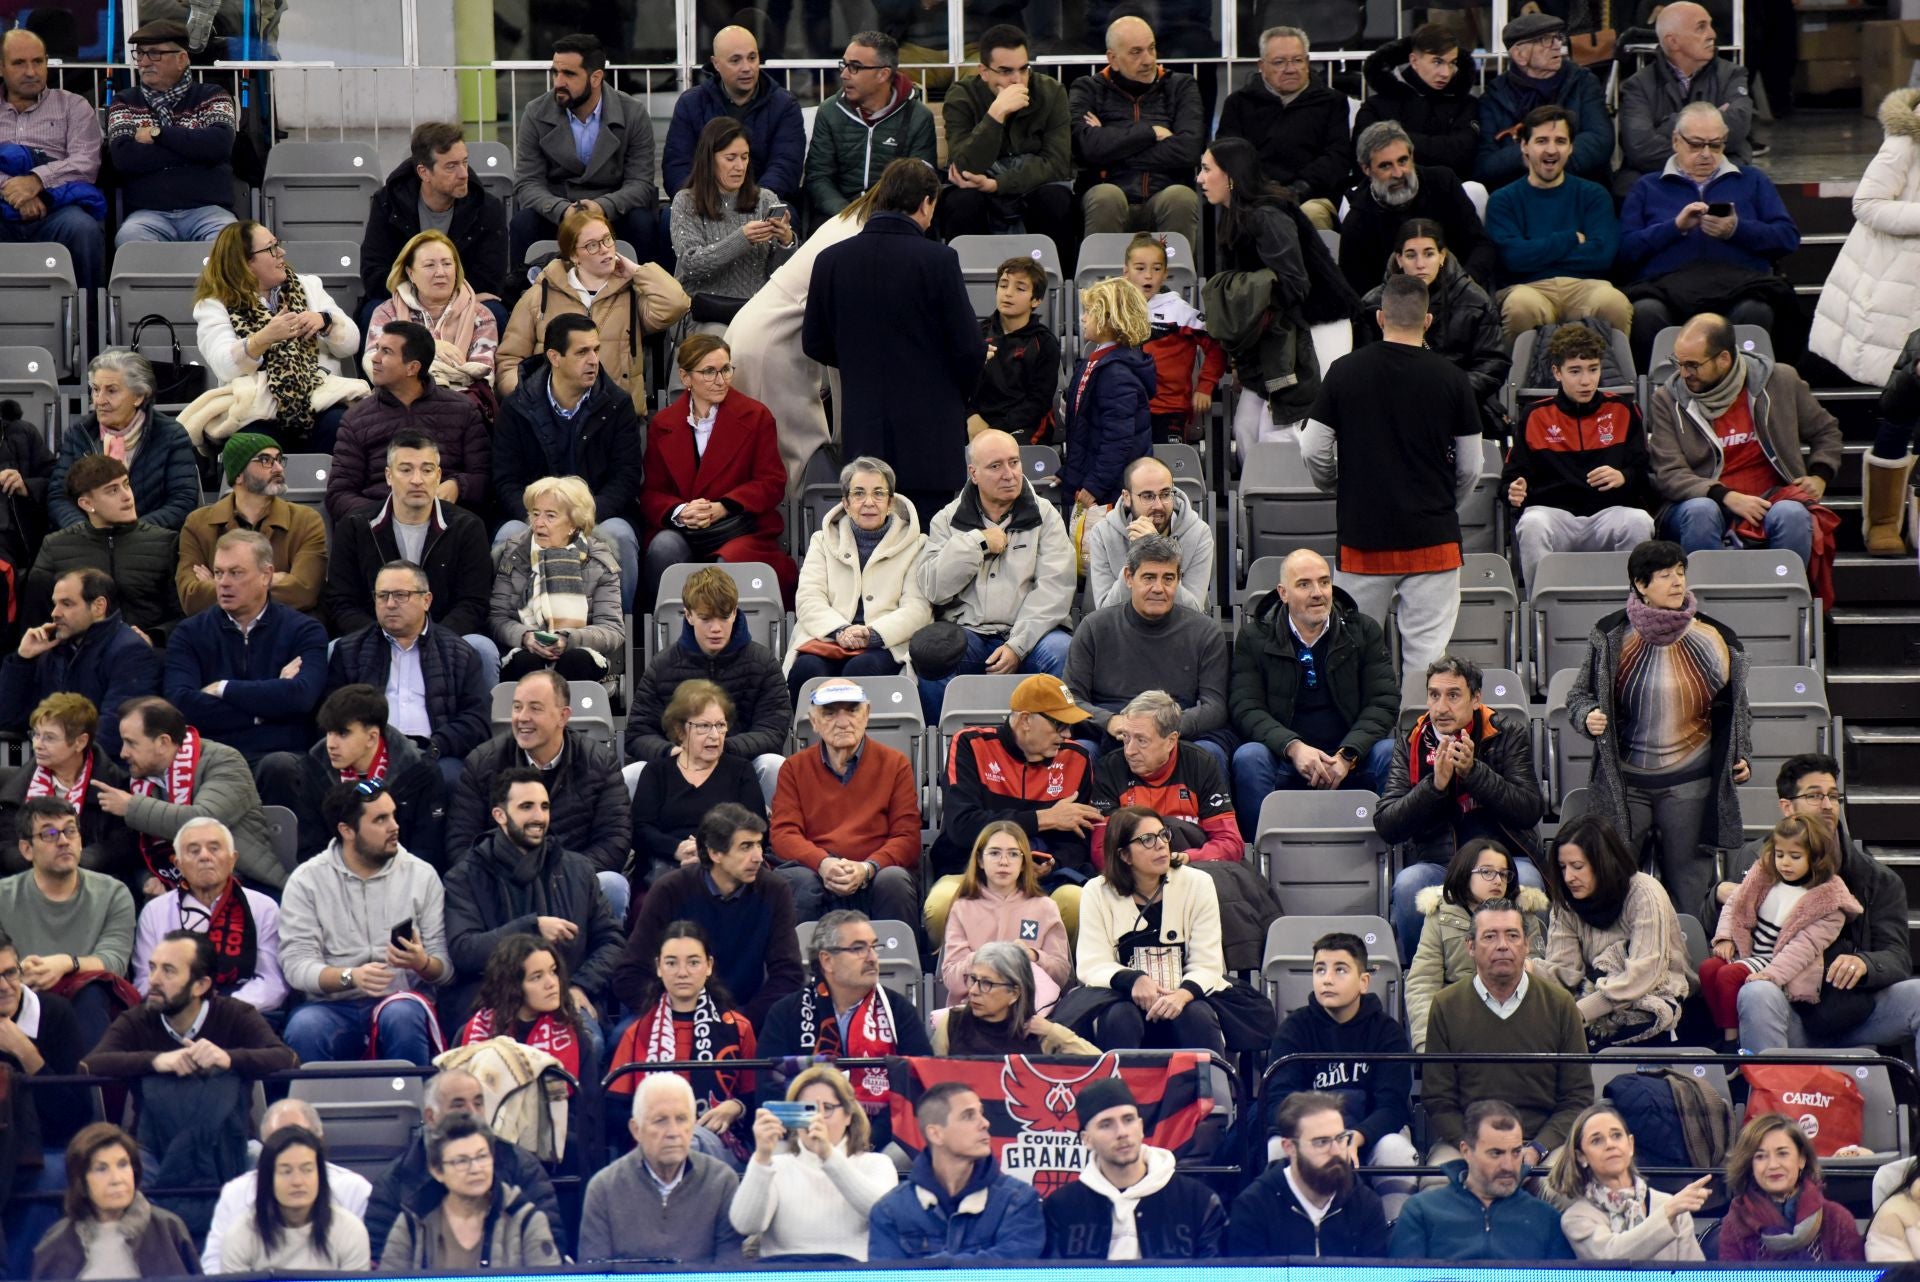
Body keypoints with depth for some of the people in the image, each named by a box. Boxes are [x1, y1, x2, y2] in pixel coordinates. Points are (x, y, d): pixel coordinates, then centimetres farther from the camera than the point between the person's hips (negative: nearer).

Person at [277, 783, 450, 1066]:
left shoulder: (421, 876, 8)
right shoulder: (306, 881, 4)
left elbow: (444, 967, 5)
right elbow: (296, 964, -6)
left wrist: (423, 964, -19)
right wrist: (349, 976, -24)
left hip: (401, 999, 1)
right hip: (333, 1005, -1)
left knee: (401, 1015, -34)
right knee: (304, 1028, -34)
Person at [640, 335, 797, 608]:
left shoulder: (755, 416, 8)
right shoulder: (662, 424, 12)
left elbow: (772, 483, 3)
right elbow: (651, 493, 9)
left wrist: (721, 508, -13)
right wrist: (679, 512, -16)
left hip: (741, 531, -2)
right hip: (679, 532, 2)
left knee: (727, 563, -36)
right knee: (664, 547, -34)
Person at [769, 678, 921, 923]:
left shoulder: (895, 764, 11)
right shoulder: (794, 768, 14)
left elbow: (907, 838, 3)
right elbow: (783, 834, 2)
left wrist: (867, 868, -18)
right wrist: (823, 864, -19)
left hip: (872, 879, 0)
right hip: (818, 875, 0)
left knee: (894, 881, -33)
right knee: (797, 881, -33)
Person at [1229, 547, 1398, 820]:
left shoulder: (1364, 631, 8)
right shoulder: (1254, 635, 4)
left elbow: (1384, 703, 0)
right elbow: (1245, 708, -4)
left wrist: (1347, 755, -18)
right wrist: (1293, 747, -23)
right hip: (1283, 756, -1)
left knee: (1392, 754, -29)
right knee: (1248, 758, -32)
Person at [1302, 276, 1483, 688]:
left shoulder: (1345, 372, -2)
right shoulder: (1451, 378, -3)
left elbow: (1313, 450, 2)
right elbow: (1471, 465, 2)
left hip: (1363, 532, 1)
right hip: (1433, 534, -1)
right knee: (1427, 648, 1)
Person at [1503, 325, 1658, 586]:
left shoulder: (1622, 410, 16)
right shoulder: (1537, 416, 15)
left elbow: (1644, 470, 13)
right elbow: (1513, 473, 14)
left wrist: (1623, 477, -10)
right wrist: (1515, 490, -10)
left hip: (1609, 511, 1)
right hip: (1553, 512, -1)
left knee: (1639, 521, -32)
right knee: (1531, 525, -35)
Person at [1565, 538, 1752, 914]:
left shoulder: (1713, 639, 1)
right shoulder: (1611, 636, -1)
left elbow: (1734, 705, 13)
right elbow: (1580, 694, 8)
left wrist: (1740, 755, 1)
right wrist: (1588, 717, -14)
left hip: (1689, 784, 0)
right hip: (1622, 782, 0)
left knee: (1689, 884, 2)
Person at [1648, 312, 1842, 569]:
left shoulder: (1780, 381, 6)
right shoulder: (1667, 400, 3)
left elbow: (1826, 430, 22)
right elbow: (1668, 474, -6)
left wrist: (1819, 476, 3)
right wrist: (1727, 497, -20)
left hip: (1771, 497, 1)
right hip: (1706, 500, -1)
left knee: (1792, 515, -33)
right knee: (1700, 512, -36)